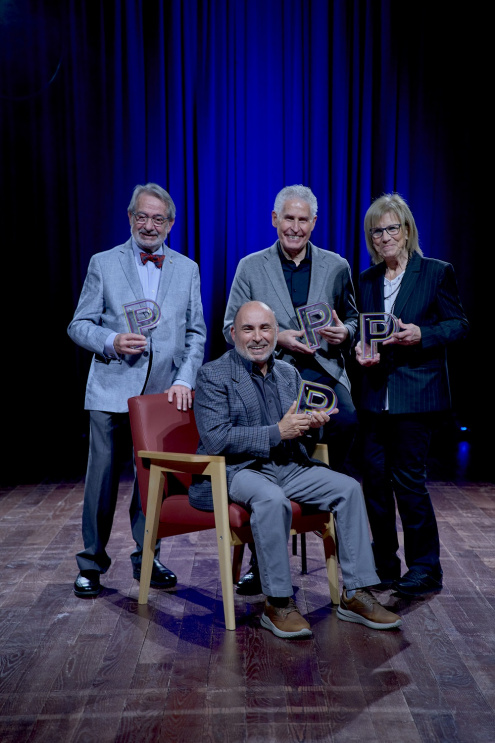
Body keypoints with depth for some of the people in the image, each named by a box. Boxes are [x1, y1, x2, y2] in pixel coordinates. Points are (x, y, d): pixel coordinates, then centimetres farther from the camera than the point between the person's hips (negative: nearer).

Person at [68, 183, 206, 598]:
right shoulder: (104, 264, 6)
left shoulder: (187, 269, 11)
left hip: (166, 392, 2)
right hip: (113, 392, -1)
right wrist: (111, 342, -15)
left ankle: (147, 557, 26)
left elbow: (196, 333, 9)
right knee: (103, 479, 4)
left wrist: (185, 380, -4)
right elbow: (79, 325, 4)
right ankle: (92, 561, 22)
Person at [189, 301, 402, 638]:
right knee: (272, 499, -36)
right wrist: (278, 432, -21)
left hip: (287, 467, 7)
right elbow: (215, 439, -18)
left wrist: (311, 427, -7)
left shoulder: (290, 374, 14)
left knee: (349, 488, -10)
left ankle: (356, 595, -1)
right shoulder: (213, 375, -6)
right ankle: (278, 604, -19)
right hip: (235, 470, -6)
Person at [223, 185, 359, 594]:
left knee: (347, 422, -31)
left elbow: (353, 320, 21)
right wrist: (277, 338, -11)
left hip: (323, 373, 1)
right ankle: (262, 561, 12)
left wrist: (344, 333, -4)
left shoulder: (337, 266, 13)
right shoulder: (251, 267, 8)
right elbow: (232, 328, 5)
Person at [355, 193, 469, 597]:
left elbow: (459, 324, -1)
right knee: (375, 477, 7)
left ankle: (425, 567, 16)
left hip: (417, 393, -5)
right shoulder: (367, 279, 13)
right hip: (375, 394, 5)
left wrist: (422, 335, -18)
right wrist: (360, 349, -2)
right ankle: (384, 565, 23)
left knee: (407, 477, -3)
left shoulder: (437, 272, -1)